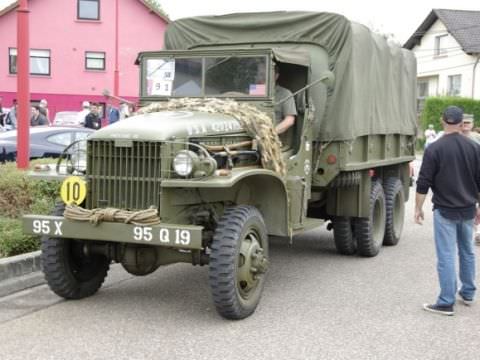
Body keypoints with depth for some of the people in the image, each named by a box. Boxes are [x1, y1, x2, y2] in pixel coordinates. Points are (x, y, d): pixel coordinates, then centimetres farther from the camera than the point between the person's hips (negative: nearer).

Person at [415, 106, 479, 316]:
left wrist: (418, 208, -1)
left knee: (446, 256, -2)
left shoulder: (434, 149, -12)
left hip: (445, 210, -5)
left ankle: (446, 303, 1)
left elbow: (423, 183, -11)